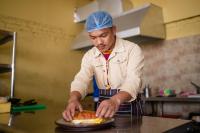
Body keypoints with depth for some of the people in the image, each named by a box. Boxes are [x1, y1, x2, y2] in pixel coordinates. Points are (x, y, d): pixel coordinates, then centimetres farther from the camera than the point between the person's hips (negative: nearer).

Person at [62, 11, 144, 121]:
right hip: (102, 108, 3)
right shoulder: (89, 56, 3)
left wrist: (116, 100, -40)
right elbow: (81, 81, -9)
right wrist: (73, 99, -29)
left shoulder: (132, 49, -9)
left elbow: (133, 81, -22)